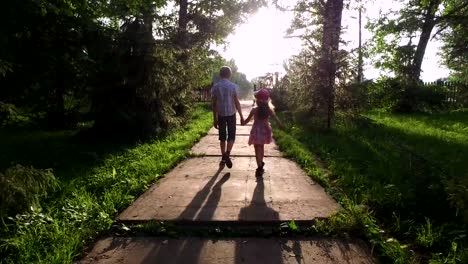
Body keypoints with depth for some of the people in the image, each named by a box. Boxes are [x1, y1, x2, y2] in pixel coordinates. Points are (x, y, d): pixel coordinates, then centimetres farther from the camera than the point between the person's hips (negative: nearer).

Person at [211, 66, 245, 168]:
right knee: (231, 136, 8)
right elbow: (237, 103, -7)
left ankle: (223, 158, 17)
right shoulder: (233, 86, -5)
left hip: (220, 115, 2)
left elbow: (213, 104, 2)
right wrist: (241, 116, 0)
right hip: (231, 114, -2)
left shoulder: (215, 87, 1)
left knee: (222, 137, 12)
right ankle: (227, 154, -14)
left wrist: (215, 119, 9)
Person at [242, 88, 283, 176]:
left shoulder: (254, 110, -14)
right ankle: (261, 163, 41)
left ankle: (260, 167, -5)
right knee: (262, 147, 24)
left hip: (257, 131, -4)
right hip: (265, 131, 4)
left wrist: (243, 123, 17)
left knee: (257, 149, 2)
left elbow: (247, 120, -5)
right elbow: (276, 119, 4)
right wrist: (280, 125, 23)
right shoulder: (269, 110, -7)